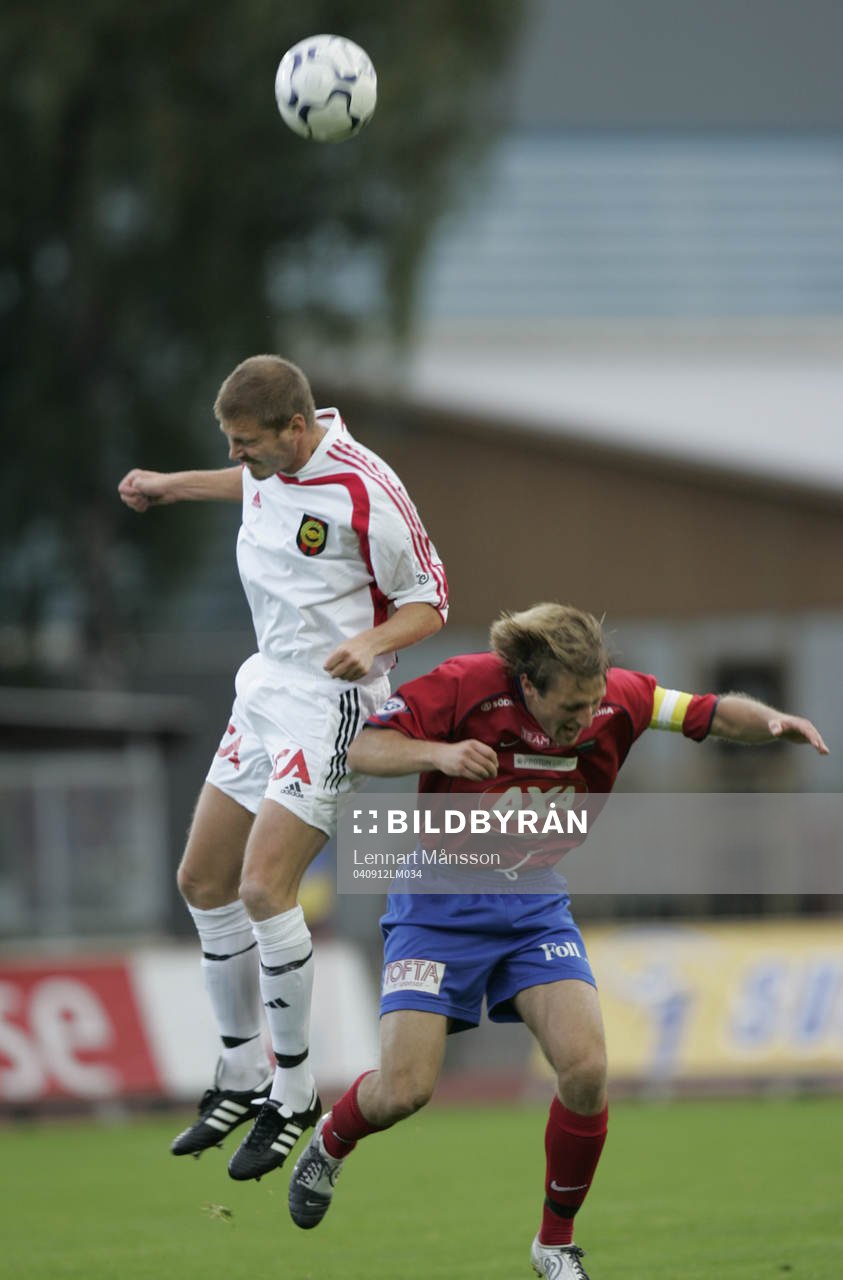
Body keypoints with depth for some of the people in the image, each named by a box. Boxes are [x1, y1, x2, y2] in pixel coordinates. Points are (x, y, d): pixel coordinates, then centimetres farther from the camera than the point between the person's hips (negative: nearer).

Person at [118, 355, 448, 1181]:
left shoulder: (364, 493, -21)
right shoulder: (274, 463, 1)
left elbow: (429, 602, -12)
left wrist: (372, 642, -30)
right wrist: (176, 486, 37)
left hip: (331, 702, -9)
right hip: (265, 691, 9)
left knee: (264, 889, -18)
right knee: (203, 880, 10)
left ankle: (293, 1097, -5)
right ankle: (241, 1078, 23)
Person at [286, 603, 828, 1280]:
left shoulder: (617, 697, -13)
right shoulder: (465, 685, -22)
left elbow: (717, 715, -6)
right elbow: (360, 747, -19)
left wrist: (772, 721, -28)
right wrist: (439, 753, -37)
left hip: (536, 905, 3)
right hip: (441, 902, -3)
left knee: (586, 1067, -18)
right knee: (404, 1089, -12)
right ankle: (330, 1142, 27)